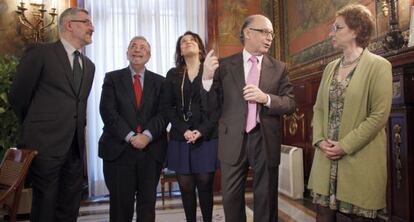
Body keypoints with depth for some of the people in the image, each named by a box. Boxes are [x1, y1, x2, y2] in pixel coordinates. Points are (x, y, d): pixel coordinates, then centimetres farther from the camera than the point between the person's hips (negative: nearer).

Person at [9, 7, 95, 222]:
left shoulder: (89, 65, 15)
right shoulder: (40, 53, -4)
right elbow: (18, 96, 1)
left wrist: (77, 128, 13)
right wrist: (35, 127, 11)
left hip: (76, 147, 6)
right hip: (45, 145, -5)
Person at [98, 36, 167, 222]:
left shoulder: (159, 81, 10)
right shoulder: (112, 78, 7)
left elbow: (163, 113, 0)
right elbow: (108, 111, -5)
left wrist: (147, 135, -16)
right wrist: (130, 136, -15)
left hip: (152, 150, 2)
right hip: (119, 149, -1)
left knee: (148, 202, 9)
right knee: (121, 202, 6)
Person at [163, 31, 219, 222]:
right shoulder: (173, 74, 11)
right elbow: (168, 107, 6)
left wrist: (202, 130, -12)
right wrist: (184, 130, -9)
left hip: (207, 136, -1)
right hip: (181, 137, 2)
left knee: (205, 184, 1)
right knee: (185, 186, 3)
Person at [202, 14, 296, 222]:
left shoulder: (279, 68, 4)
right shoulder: (225, 65, 0)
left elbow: (290, 103, -1)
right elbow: (213, 107, -2)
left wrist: (266, 98, -20)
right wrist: (207, 78, -19)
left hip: (265, 140, 1)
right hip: (233, 140, 0)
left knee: (266, 198, 14)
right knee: (231, 198, 13)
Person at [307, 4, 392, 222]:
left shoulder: (378, 65, -6)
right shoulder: (330, 67, 12)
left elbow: (379, 116, -12)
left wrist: (345, 146, -15)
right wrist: (320, 140, -4)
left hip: (360, 160, -5)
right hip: (327, 157, 5)